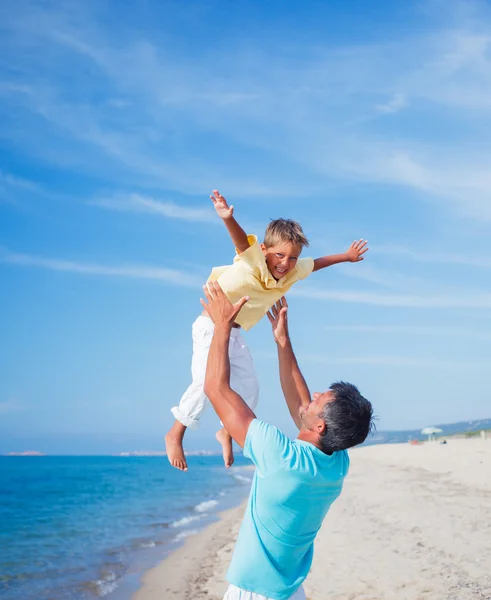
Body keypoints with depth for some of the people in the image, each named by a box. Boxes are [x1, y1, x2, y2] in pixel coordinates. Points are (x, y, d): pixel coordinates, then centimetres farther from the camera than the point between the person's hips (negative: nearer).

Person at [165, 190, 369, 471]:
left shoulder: (294, 271, -4)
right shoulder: (252, 261, -24)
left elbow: (316, 263, 16)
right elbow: (243, 241, -45)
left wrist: (346, 257, 28)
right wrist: (228, 218, -65)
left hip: (235, 332, 8)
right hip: (211, 326, -7)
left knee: (250, 388, 6)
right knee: (206, 381, -22)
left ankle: (226, 432, 27)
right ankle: (175, 434, -6)